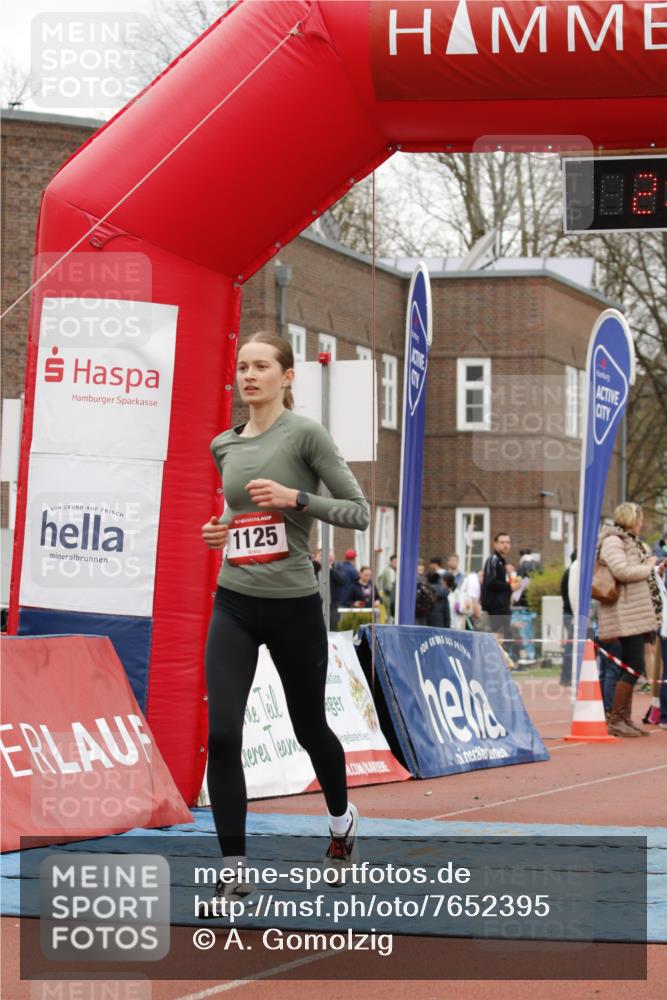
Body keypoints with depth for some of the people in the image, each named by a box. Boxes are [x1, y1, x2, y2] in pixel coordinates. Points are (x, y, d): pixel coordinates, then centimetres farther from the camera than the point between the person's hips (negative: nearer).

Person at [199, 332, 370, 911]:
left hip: (293, 606, -3)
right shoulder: (224, 446, 8)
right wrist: (221, 532, 5)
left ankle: (342, 820, 45)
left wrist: (295, 498, -21)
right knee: (221, 736, -12)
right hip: (234, 605, 4)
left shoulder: (305, 434, -8)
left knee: (309, 727, 15)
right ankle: (234, 870, -4)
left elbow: (359, 512, -8)